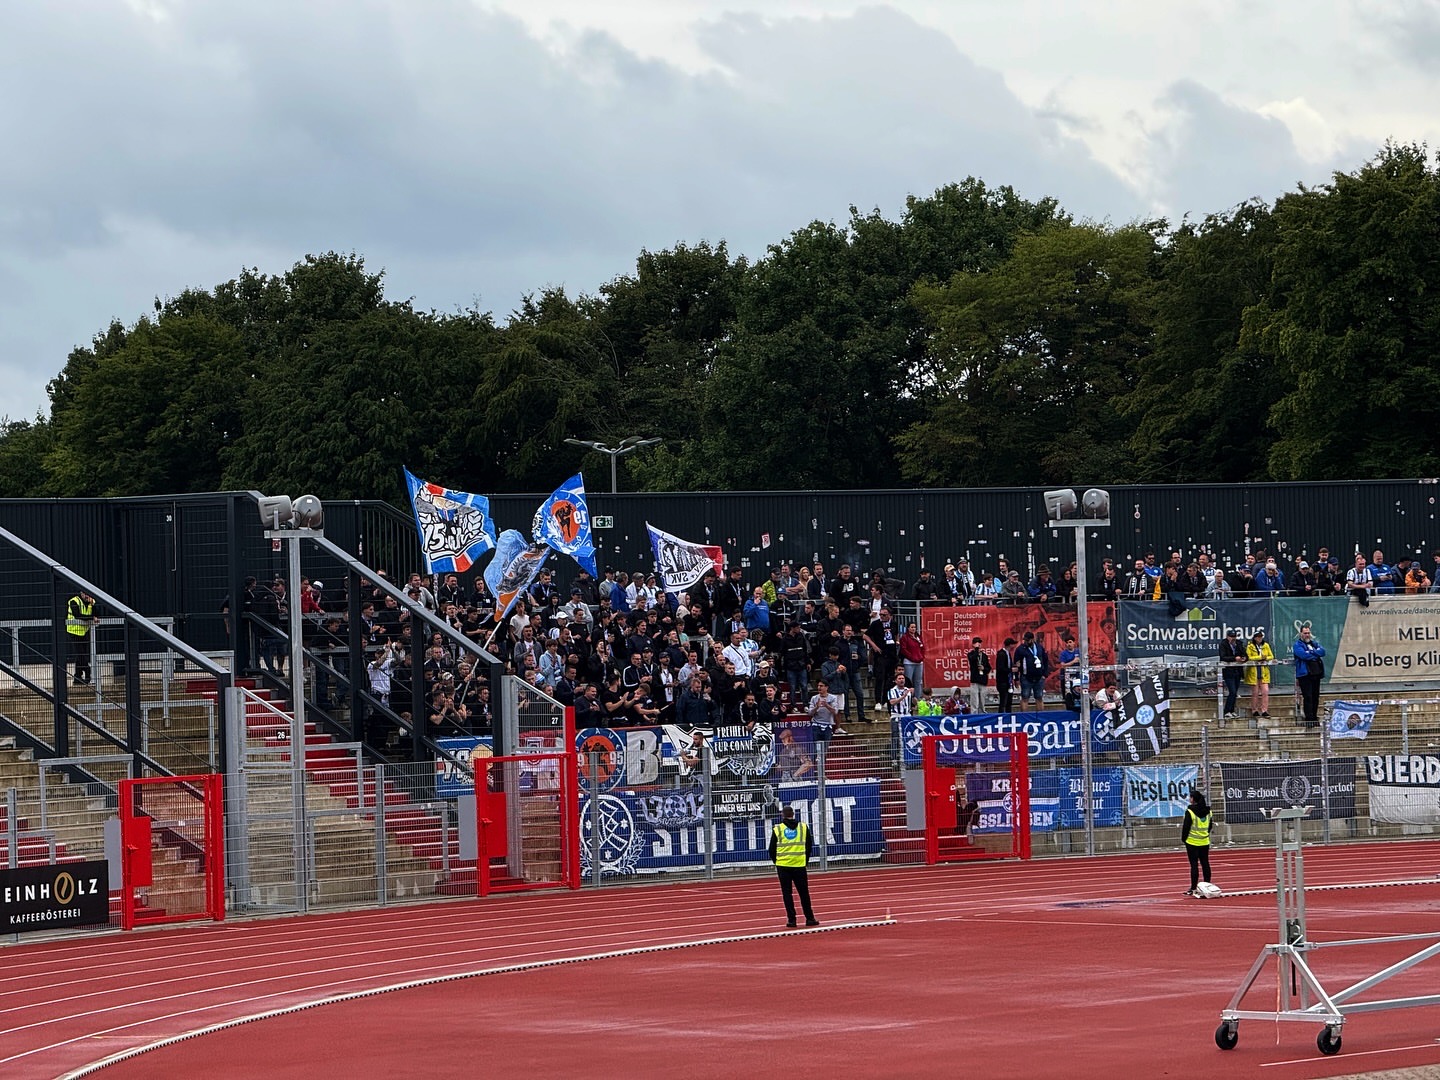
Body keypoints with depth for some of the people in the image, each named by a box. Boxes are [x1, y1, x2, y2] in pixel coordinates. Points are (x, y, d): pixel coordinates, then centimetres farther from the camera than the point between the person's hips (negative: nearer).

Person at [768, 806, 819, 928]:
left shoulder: (777, 830, -1)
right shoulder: (804, 828, 3)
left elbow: (772, 849, 2)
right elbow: (809, 846, 9)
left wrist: (776, 862, 16)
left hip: (783, 866, -1)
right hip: (799, 866, 1)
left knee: (787, 893, 4)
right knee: (804, 893, 9)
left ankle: (791, 920, 1)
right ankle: (809, 918, 12)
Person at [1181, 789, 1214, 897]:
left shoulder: (1190, 811, -15)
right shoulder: (1208, 811, 5)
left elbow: (1186, 827, -12)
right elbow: (1210, 825, 14)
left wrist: (1183, 839, 0)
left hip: (1192, 842, -6)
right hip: (1205, 842, 6)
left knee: (1194, 865, -4)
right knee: (1205, 864, 10)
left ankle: (1193, 888, -3)